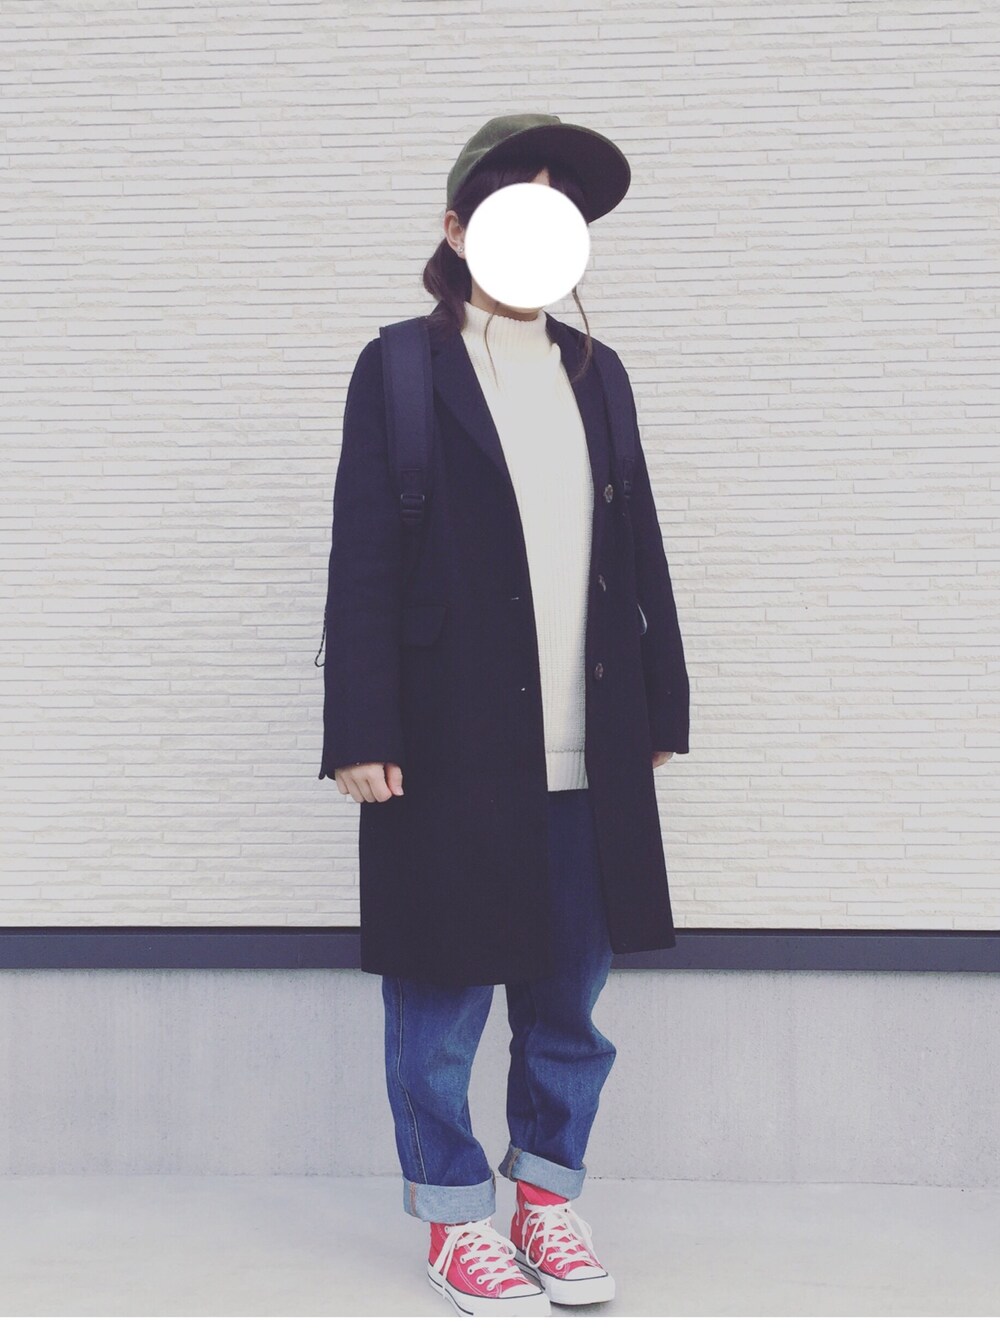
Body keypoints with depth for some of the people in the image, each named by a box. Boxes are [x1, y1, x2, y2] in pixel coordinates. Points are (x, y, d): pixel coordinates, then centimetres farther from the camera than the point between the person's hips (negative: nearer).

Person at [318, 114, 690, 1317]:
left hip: (589, 756, 5)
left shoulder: (593, 373, 14)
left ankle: (546, 1195, 31)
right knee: (440, 1005, 6)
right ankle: (455, 1220, 23)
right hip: (452, 752, -4)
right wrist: (362, 735, -11)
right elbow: (363, 562, -6)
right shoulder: (402, 371, -1)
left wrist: (660, 707, 11)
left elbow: (638, 555, 14)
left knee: (570, 996, 13)